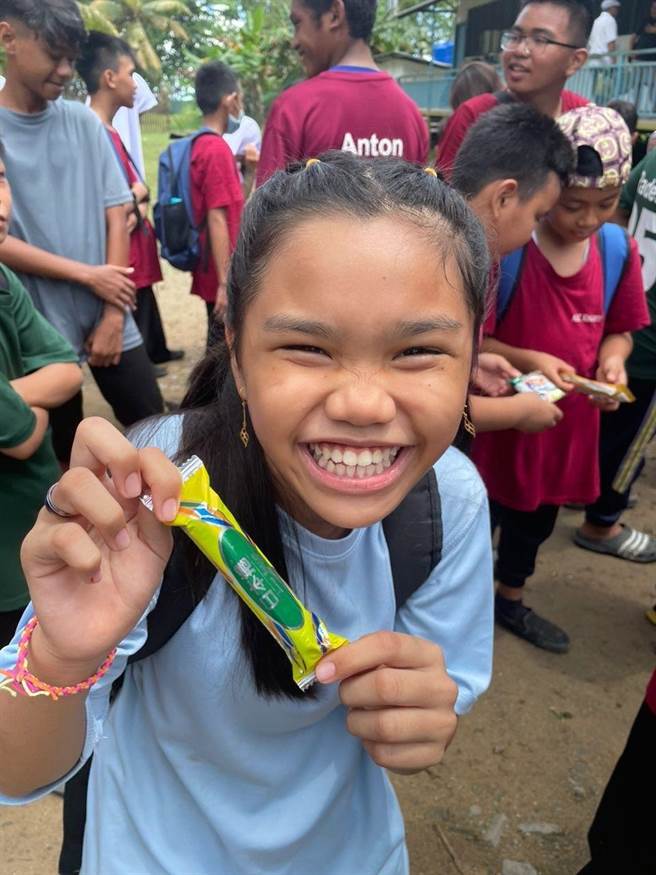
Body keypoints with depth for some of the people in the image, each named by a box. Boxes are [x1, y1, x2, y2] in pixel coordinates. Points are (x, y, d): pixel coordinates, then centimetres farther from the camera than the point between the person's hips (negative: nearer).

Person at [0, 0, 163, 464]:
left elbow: (116, 215, 2)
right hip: (42, 330, -2)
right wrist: (88, 275, -11)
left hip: (110, 319, 3)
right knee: (66, 459, 10)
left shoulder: (84, 122, 5)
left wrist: (113, 314, -5)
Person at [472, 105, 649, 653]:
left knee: (538, 518, 23)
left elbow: (619, 328, 7)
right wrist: (526, 359, -31)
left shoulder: (620, 251, -3)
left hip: (573, 417, 6)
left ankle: (510, 600, 48)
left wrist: (612, 360, -14)